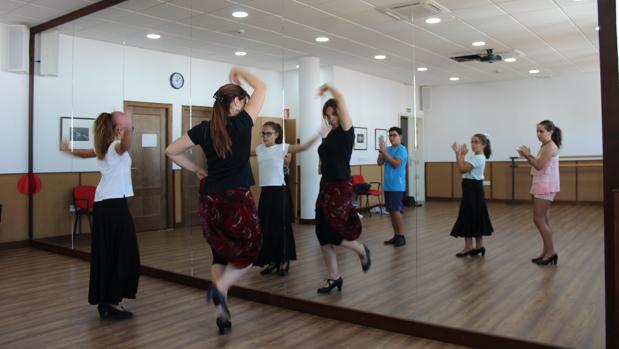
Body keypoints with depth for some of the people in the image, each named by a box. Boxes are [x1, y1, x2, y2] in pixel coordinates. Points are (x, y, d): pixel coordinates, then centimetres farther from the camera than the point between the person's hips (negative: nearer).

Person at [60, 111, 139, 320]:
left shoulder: (103, 148, 14)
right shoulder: (117, 146, -11)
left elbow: (86, 153, 36)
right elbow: (125, 146, -38)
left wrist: (69, 150, 56)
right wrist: (128, 130, -58)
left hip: (101, 204, 9)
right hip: (115, 204, -9)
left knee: (104, 254, 12)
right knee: (123, 254, -3)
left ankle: (104, 302, 19)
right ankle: (112, 302, 0)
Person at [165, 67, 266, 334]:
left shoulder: (204, 129, 3)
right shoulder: (241, 123, -8)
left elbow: (171, 151, 9)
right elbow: (261, 88, 3)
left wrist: (196, 170, 15)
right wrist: (240, 73, 16)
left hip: (210, 200, 5)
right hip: (238, 199, -5)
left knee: (221, 254, 16)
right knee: (249, 250, 14)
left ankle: (221, 313, 17)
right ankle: (219, 287, -5)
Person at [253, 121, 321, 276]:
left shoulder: (282, 148, -5)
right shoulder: (259, 149, 10)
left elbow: (304, 146, -13)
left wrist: (318, 135, -23)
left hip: (279, 191, -5)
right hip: (265, 191, 5)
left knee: (280, 226, 1)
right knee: (266, 227, 7)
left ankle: (284, 261, 14)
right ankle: (272, 261, 19)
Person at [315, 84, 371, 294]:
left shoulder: (346, 132, -8)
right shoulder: (330, 136, 13)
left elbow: (341, 99, -15)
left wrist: (328, 88, -1)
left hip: (341, 188, -8)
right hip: (326, 187, 8)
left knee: (333, 233, -7)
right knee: (323, 235, 6)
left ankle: (362, 251, 23)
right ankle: (334, 278, 18)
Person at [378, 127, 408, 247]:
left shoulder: (402, 149, -9)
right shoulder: (388, 149, 11)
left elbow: (396, 164, -20)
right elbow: (379, 163, 7)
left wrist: (385, 151, -19)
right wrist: (381, 151, -7)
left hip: (397, 186, -7)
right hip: (388, 185, 7)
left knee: (396, 211, -9)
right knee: (391, 211, 10)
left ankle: (402, 236, 1)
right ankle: (396, 235, 19)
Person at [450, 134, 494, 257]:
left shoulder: (478, 158, -17)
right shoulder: (476, 157, 15)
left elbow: (462, 169, -23)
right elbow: (462, 168, 11)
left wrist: (461, 154, -16)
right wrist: (458, 153, 4)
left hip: (473, 189, -10)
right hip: (472, 189, 10)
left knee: (468, 217, -6)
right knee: (475, 217, 12)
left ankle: (469, 246, -1)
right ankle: (479, 246, 18)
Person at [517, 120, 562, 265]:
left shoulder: (550, 146, -15)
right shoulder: (545, 146, 16)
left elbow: (539, 166, -20)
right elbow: (537, 165, 17)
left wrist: (528, 155, -9)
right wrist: (527, 155, 5)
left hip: (546, 186, -10)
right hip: (541, 185, 10)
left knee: (538, 219, -8)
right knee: (544, 220, 10)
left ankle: (551, 252, -1)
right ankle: (547, 253, 15)